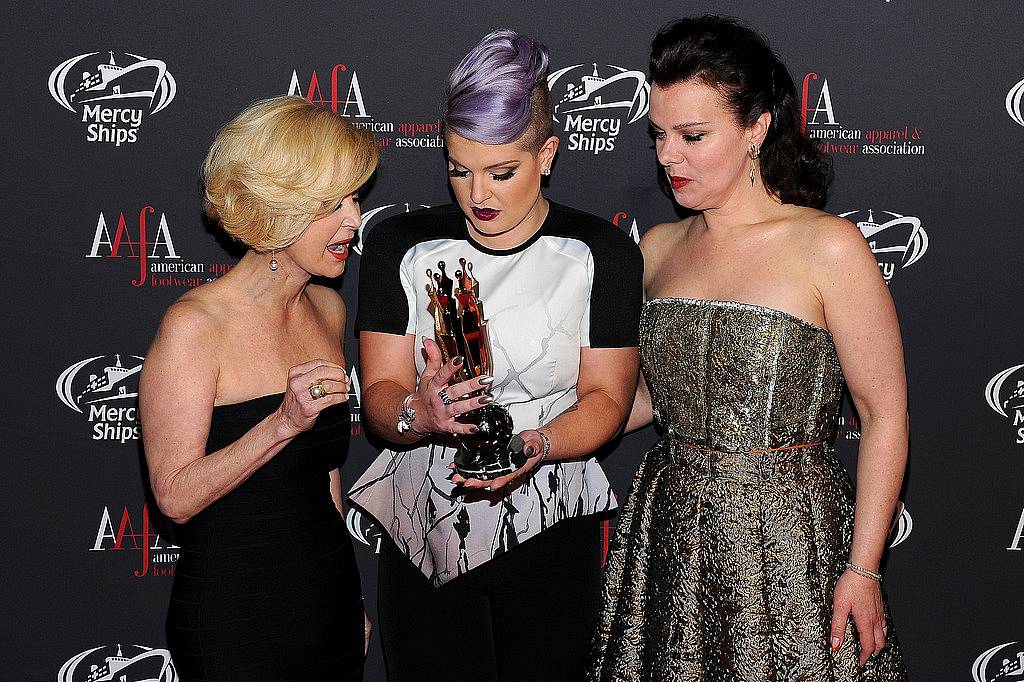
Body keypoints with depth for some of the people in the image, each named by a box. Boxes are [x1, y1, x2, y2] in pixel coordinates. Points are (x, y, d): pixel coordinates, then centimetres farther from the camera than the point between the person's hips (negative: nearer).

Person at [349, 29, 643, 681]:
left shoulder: (602, 253, -5)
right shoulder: (401, 245, -2)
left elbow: (606, 397, -6)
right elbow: (380, 393, -5)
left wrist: (535, 445, -25)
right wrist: (420, 414, -28)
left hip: (549, 535, -1)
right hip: (424, 530, 1)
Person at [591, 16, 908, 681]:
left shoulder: (827, 246, -11)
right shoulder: (659, 248, 7)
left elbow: (885, 415, -9)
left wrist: (863, 570, -12)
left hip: (789, 536, -5)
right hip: (671, 536, 5)